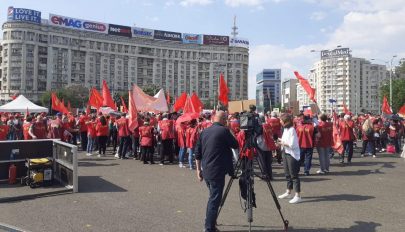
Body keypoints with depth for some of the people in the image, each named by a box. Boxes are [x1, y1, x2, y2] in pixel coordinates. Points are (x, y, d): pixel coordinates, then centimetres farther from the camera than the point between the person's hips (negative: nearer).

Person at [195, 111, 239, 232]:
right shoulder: (224, 131, -10)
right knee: (214, 200, 0)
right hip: (217, 172, -7)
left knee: (212, 198, 22)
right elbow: (235, 145, 1)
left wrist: (199, 169, 17)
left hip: (206, 171, 7)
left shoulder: (204, 132, 10)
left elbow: (197, 153, 11)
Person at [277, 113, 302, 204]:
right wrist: (281, 141, 1)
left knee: (294, 175, -5)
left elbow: (292, 144, -22)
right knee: (287, 174, 18)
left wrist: (282, 143, -12)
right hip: (285, 153, 9)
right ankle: (288, 192, 31)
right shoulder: (285, 129, 9)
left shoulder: (292, 130, -18)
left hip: (292, 154, -9)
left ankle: (298, 196, 1)